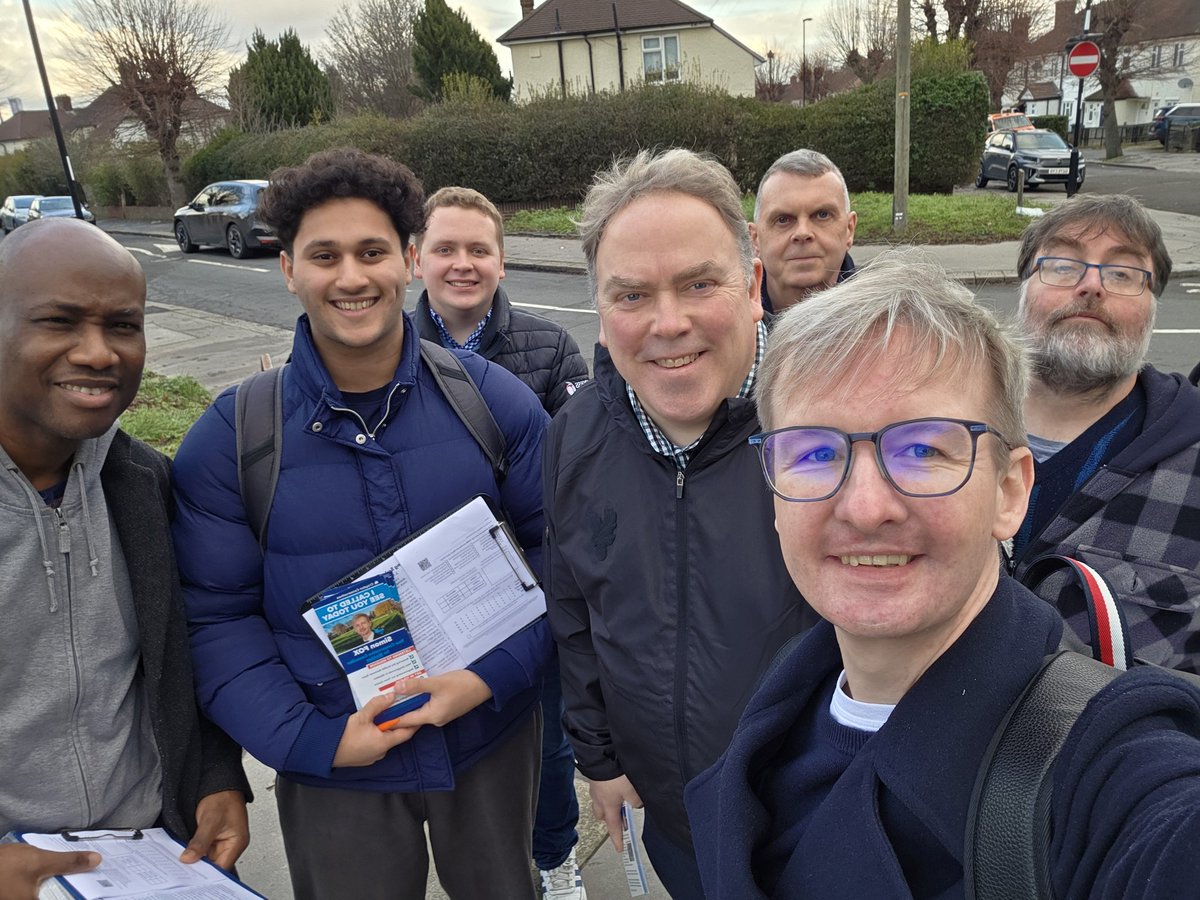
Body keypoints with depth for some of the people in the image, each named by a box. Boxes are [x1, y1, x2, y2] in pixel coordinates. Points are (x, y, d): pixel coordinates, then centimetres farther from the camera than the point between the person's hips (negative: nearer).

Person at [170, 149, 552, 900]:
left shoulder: (495, 400, -10)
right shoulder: (230, 438, -11)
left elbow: (554, 550, -4)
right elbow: (217, 615, -6)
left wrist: (492, 677, -16)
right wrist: (309, 739, -15)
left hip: (492, 740, 2)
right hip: (334, 766, -1)